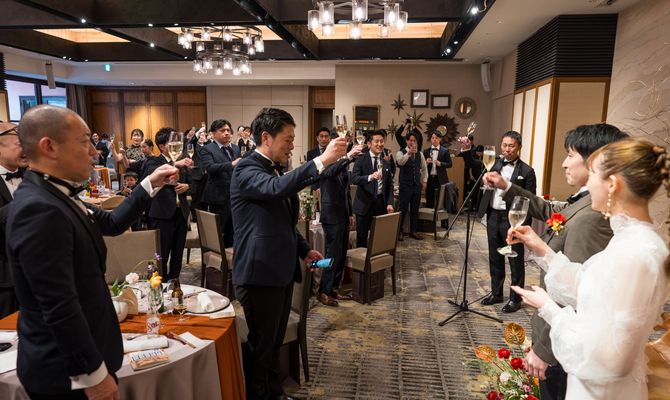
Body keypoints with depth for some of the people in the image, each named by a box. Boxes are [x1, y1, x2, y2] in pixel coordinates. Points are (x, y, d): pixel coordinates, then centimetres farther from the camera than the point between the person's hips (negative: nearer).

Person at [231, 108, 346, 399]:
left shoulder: (276, 170, 13)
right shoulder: (246, 170, -14)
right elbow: (277, 188, -37)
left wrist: (304, 249, 10)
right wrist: (322, 160, -37)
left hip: (281, 271, 9)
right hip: (259, 273, -9)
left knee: (274, 342, 22)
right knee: (260, 345, 7)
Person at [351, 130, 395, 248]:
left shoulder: (386, 163, 12)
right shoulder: (361, 159, -3)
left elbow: (390, 185, 14)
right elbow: (353, 179, -17)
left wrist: (390, 203, 1)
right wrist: (370, 177, -34)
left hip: (381, 203, 4)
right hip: (364, 203, -4)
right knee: (362, 238, 4)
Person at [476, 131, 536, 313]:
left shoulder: (526, 171, -6)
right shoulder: (496, 164, 8)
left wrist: (525, 227, -12)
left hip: (512, 219, -5)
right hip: (493, 216, 5)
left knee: (515, 260, 6)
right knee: (495, 258, 16)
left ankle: (515, 298, 21)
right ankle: (496, 293, 32)